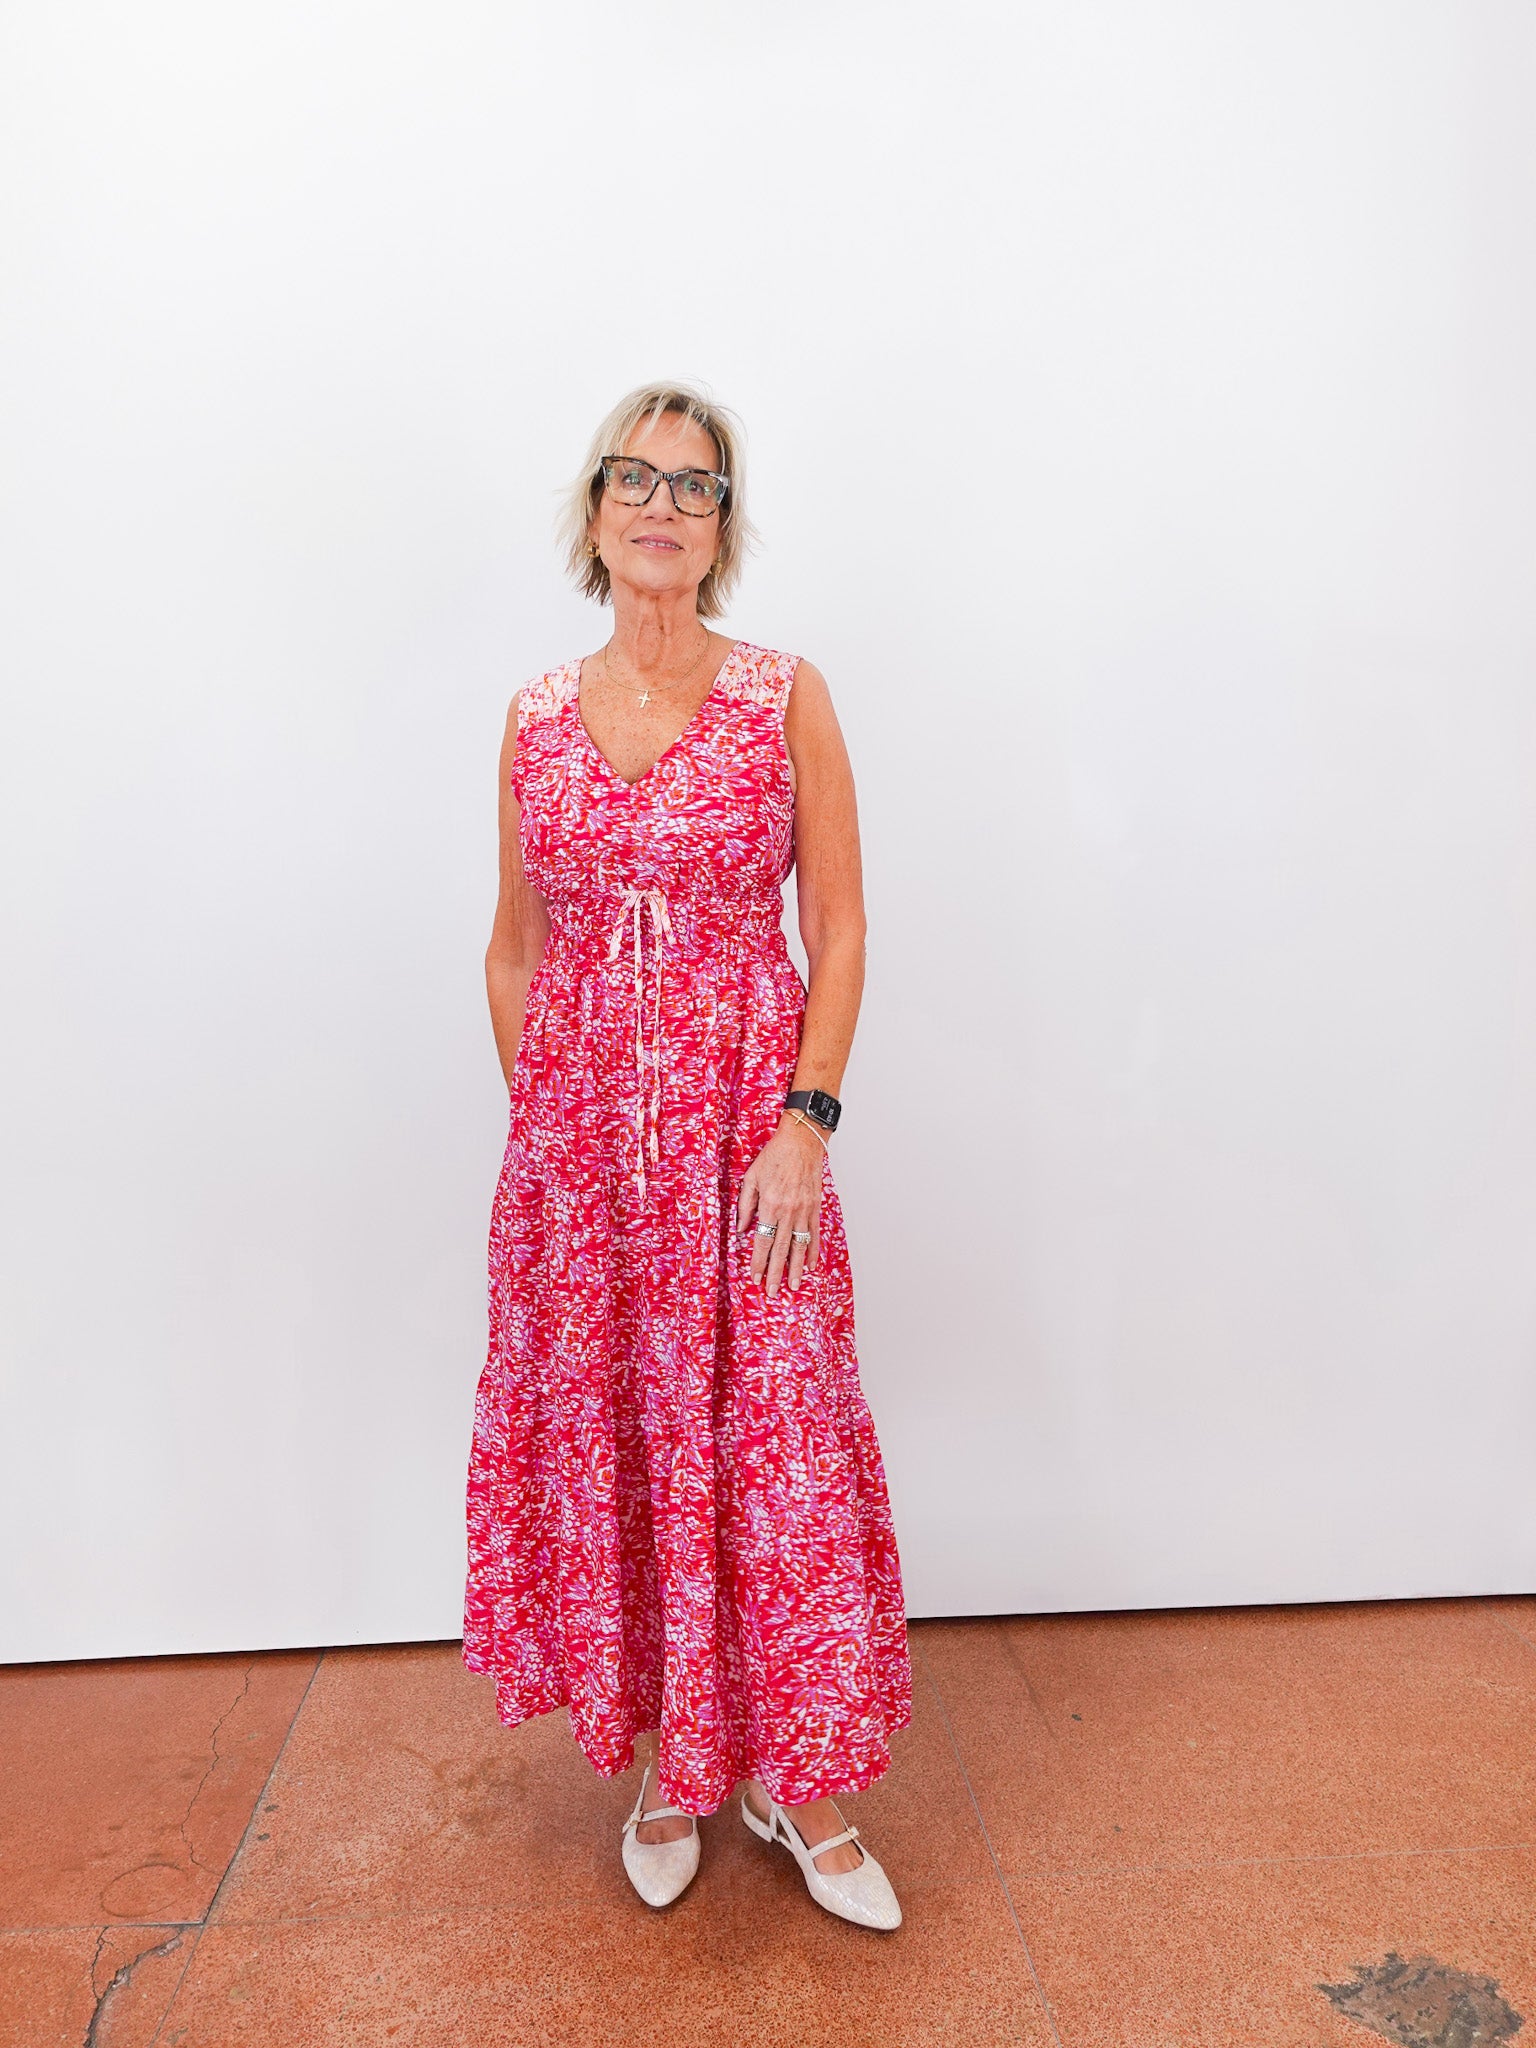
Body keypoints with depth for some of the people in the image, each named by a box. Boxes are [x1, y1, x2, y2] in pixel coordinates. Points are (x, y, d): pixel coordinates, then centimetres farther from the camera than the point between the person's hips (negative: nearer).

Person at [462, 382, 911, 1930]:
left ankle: (801, 1781, 25)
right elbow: (514, 948, 12)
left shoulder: (784, 696, 0)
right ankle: (666, 1761, 33)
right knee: (603, 1434, 10)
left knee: (770, 1440, 3)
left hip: (748, 1119, -2)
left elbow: (839, 931, -2)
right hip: (578, 1130, 3)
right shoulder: (536, 717, 8)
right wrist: (532, 1117, 5)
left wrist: (807, 1116, -11)